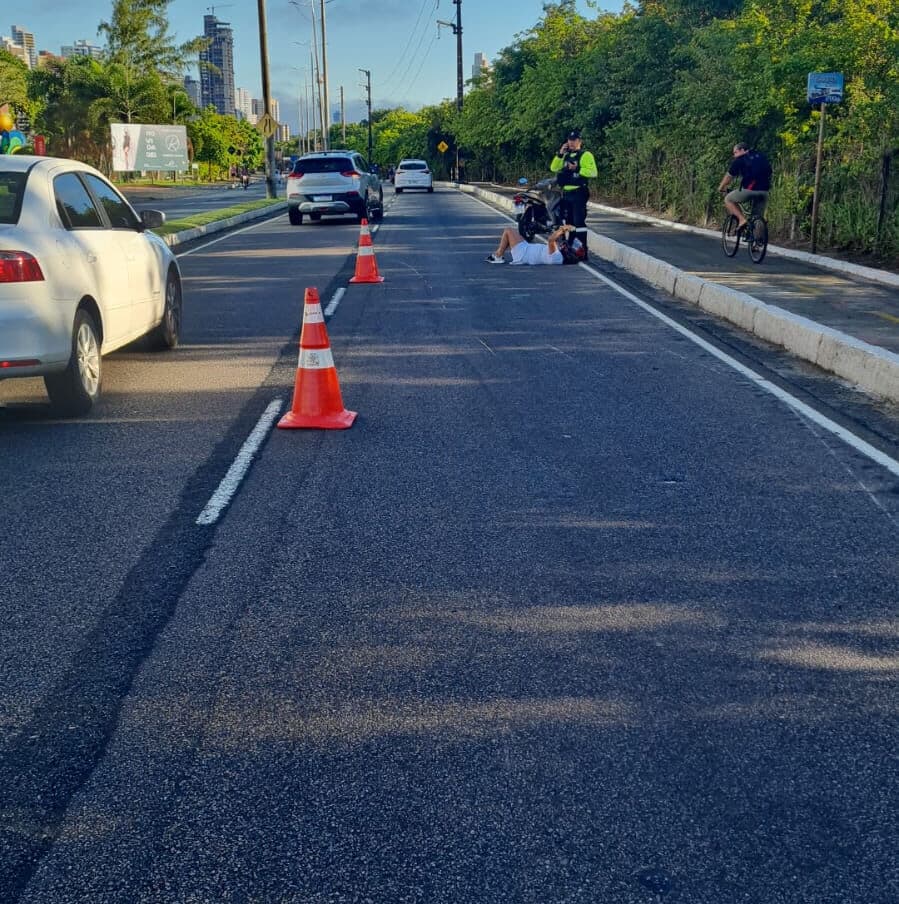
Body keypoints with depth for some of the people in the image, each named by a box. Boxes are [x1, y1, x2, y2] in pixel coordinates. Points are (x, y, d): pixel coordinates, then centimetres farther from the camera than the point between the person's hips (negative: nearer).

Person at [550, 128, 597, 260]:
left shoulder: (585, 155, -3)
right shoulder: (566, 155, 19)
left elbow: (593, 172, -14)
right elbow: (553, 168, 11)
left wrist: (577, 169, -20)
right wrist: (559, 154, -1)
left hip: (578, 193, -7)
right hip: (566, 193, 7)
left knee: (579, 222, -11)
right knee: (569, 222, 12)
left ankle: (582, 251, -11)